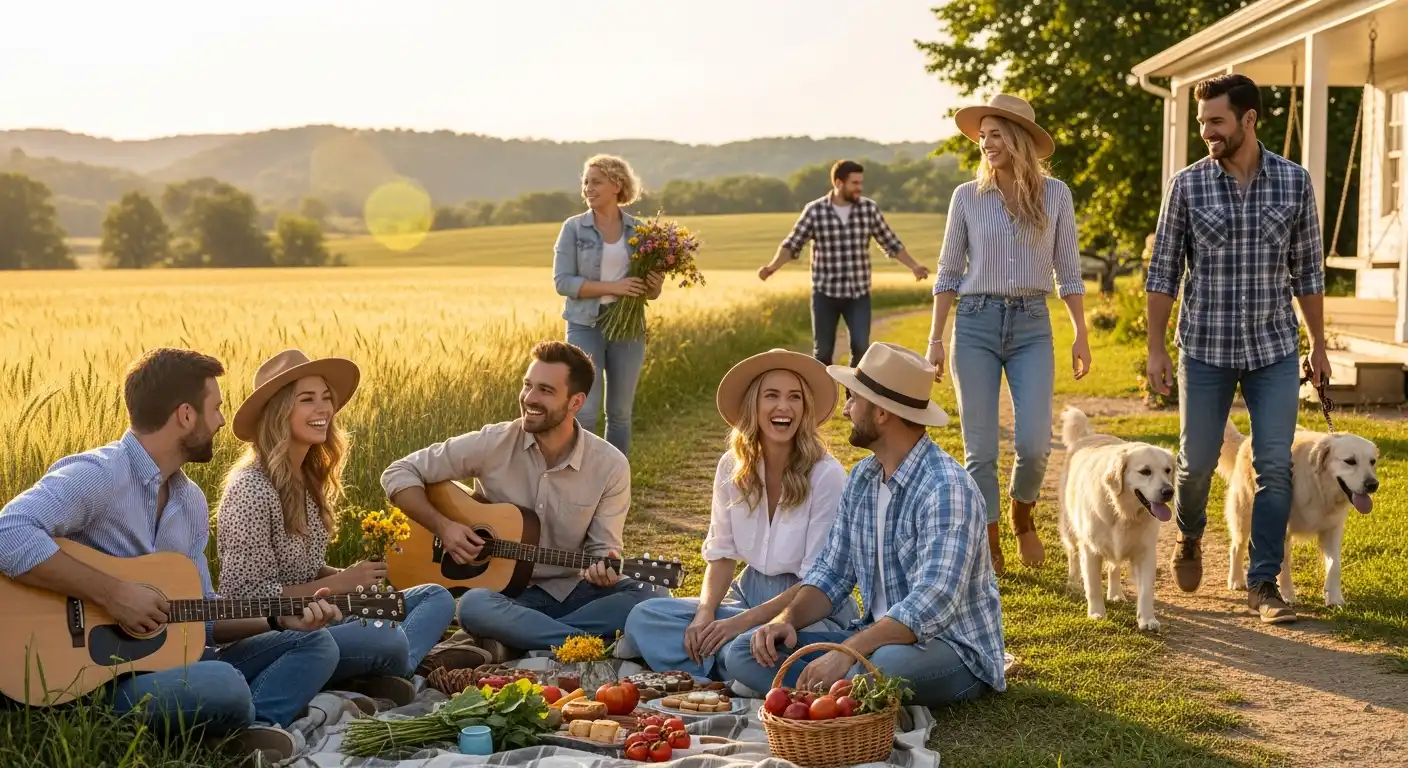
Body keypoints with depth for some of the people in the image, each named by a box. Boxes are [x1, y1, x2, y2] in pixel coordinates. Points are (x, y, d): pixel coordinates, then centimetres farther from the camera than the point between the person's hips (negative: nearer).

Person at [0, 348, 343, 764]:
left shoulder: (191, 500, 13)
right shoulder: (96, 475, -15)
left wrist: (279, 619, 2)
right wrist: (112, 593, -28)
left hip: (171, 661, 9)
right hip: (99, 678, -9)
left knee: (315, 643, 4)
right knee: (223, 684, -36)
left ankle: (251, 730, -20)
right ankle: (248, 729, -4)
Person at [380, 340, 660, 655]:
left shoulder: (610, 466, -6)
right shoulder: (493, 444, -8)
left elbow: (602, 549, -1)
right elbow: (398, 474, -2)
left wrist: (603, 571, -25)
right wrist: (442, 526, -15)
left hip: (573, 592, 1)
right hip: (508, 592, -1)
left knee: (647, 598, -26)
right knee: (474, 606, -37)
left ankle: (522, 640, -24)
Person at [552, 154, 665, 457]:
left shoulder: (638, 230, 6)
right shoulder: (574, 228, -1)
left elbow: (649, 291, 11)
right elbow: (562, 281, -9)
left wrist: (655, 285, -14)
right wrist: (613, 287, -19)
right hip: (586, 326, -3)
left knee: (620, 412, 8)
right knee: (585, 411, -9)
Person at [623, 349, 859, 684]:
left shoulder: (826, 475, -15)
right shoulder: (732, 467, 0)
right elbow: (721, 554, 6)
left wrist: (743, 621, -21)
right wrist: (705, 613, -14)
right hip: (749, 593, 6)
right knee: (644, 616, -15)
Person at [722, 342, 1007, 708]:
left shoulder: (946, 489, -21)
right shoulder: (862, 478, 7)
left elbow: (933, 605, -31)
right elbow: (832, 571, 11)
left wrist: (847, 652, -38)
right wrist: (788, 618, -9)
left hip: (954, 647, -8)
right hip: (879, 637, 8)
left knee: (885, 663, -43)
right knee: (744, 652, -7)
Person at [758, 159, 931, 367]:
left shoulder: (869, 209, 0)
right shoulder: (814, 211, -6)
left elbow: (890, 243, 9)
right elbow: (792, 245, -4)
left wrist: (914, 266, -1)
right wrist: (771, 267, -21)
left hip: (859, 295, 1)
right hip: (825, 294, -1)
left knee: (861, 349, -9)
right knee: (823, 352, 4)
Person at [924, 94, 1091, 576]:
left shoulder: (1054, 195, 2)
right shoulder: (967, 197, 2)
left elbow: (1068, 271, 7)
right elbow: (948, 272, 6)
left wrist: (1081, 335, 3)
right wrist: (935, 339, 2)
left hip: (1032, 325, 0)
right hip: (976, 323, 0)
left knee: (1034, 444, -9)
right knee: (980, 448, 0)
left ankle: (1022, 513, 23)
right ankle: (989, 545, 16)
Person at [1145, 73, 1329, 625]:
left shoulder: (1294, 182, -1)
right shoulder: (1187, 185, -4)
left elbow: (1308, 270, 7)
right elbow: (1163, 271, 1)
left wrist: (1318, 345, 8)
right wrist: (1156, 348, -2)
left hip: (1274, 350, 1)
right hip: (1205, 350, 0)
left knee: (1275, 468, -4)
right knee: (1196, 462, 7)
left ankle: (1263, 583, 5)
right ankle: (1189, 537, 38)